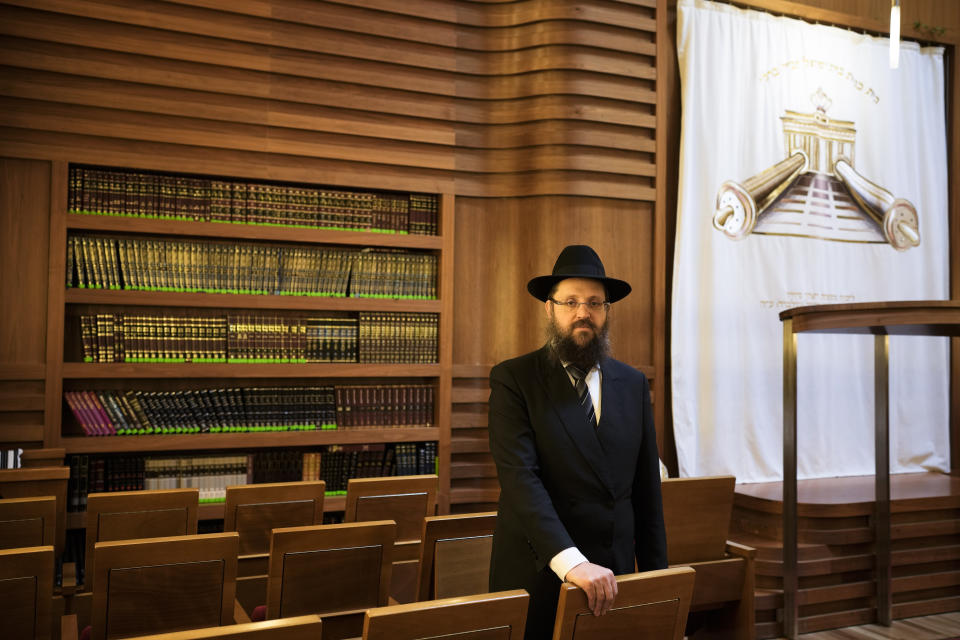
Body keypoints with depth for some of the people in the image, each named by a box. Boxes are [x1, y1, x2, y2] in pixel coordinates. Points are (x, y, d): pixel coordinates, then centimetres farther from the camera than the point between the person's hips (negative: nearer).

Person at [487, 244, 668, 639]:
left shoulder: (633, 384, 6)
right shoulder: (512, 379, -8)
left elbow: (647, 488, 9)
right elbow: (520, 477, -19)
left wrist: (656, 574, 6)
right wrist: (571, 562, -29)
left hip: (612, 577, 4)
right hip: (538, 577, -3)